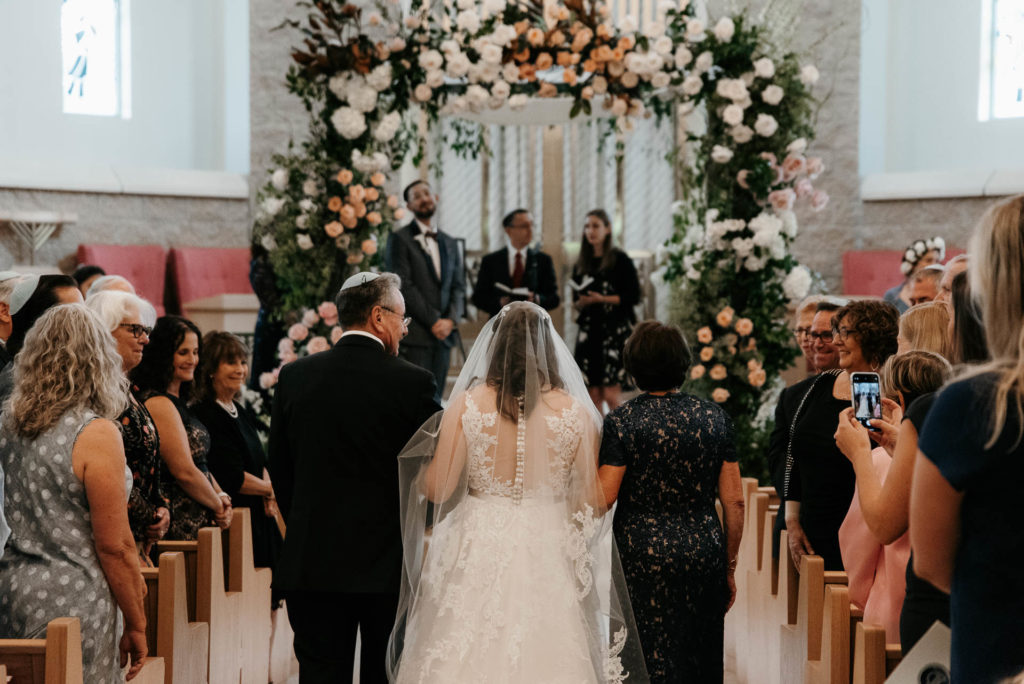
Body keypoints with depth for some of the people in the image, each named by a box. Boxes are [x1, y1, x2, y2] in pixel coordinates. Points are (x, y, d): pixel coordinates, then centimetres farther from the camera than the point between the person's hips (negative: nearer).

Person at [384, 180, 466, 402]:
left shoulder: (449, 243, 20)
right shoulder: (400, 239, 0)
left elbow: (458, 286, 14)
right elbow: (403, 286, -8)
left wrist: (451, 320, -4)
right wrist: (433, 321, -12)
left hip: (443, 334, 6)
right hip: (414, 334, -6)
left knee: (435, 399, 5)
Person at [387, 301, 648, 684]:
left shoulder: (467, 404, -5)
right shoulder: (576, 412, -3)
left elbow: (438, 488, -4)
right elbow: (595, 501, -2)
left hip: (478, 553, 0)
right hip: (548, 560, 1)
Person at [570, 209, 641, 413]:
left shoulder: (620, 260, -1)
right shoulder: (580, 264, 14)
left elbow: (633, 296, -7)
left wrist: (602, 299, -16)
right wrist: (581, 303, -5)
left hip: (615, 329, -5)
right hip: (589, 330, 5)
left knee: (611, 394, -11)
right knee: (593, 394, 2)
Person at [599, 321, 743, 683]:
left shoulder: (621, 420, -7)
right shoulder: (714, 417, 3)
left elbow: (602, 499, -12)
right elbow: (734, 501, 3)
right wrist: (729, 567, 12)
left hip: (642, 558, -3)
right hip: (704, 555, 3)